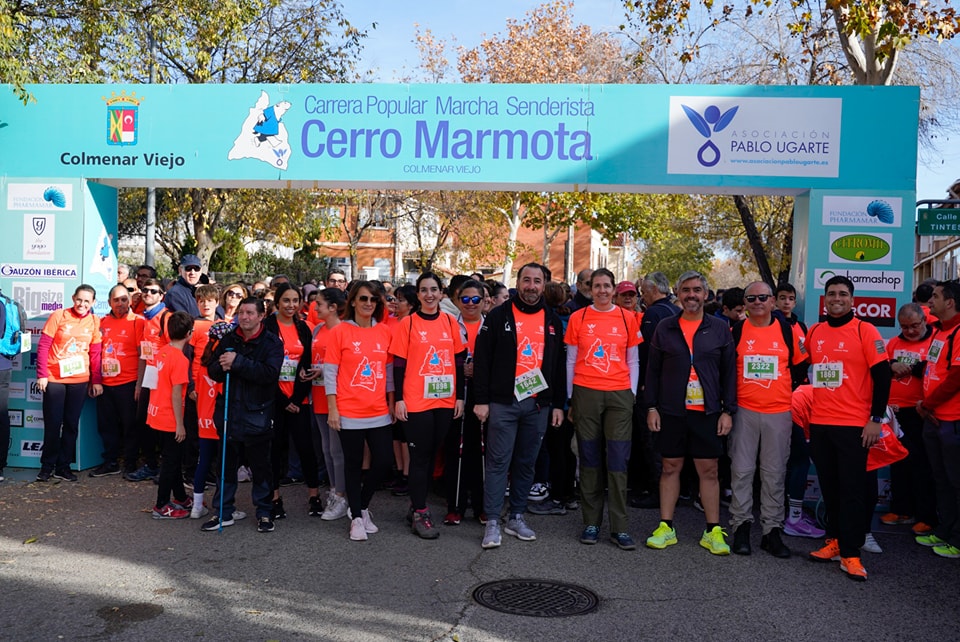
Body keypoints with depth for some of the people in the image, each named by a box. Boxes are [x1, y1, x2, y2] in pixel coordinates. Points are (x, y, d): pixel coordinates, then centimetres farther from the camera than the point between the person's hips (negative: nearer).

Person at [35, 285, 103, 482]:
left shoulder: (94, 321, 3)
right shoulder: (59, 316, -5)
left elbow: (95, 353, 6)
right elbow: (43, 346, -4)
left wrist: (96, 381, 4)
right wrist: (41, 375, -8)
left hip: (80, 380, 2)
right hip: (54, 378, -2)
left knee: (72, 423, 7)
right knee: (53, 423, 2)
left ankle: (63, 465, 18)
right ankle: (47, 465, 17)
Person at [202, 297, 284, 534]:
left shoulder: (272, 342, -6)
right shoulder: (228, 339, 8)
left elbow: (269, 372, -21)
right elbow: (212, 370, 9)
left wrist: (238, 362, -25)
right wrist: (221, 366, -14)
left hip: (257, 414, -4)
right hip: (229, 412, 4)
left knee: (261, 467, 6)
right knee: (227, 465, 13)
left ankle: (264, 512, 20)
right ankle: (224, 512, 25)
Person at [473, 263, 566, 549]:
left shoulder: (553, 321, 10)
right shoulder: (498, 316, -1)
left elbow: (559, 364, 13)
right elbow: (482, 360, -3)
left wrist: (558, 404, 9)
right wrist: (481, 400, -8)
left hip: (539, 404, 4)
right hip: (503, 403, -3)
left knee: (526, 463, 11)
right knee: (498, 463, -2)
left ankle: (516, 517, 22)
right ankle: (492, 522, 4)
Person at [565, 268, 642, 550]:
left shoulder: (628, 318, 8)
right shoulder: (578, 318, 7)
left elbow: (632, 361, 12)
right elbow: (571, 361, 9)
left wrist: (632, 394, 4)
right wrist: (570, 399, 6)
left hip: (619, 395, 0)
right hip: (586, 393, 0)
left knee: (618, 462, -2)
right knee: (590, 460, 4)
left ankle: (619, 527, 4)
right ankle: (591, 523, 13)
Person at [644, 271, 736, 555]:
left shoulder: (720, 329, 5)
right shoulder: (665, 328, 6)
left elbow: (729, 372, 5)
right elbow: (653, 370, 6)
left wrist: (728, 410, -1)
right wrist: (651, 407, 0)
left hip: (707, 412, 0)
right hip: (671, 411, 1)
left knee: (709, 470, 4)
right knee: (670, 467, 7)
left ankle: (713, 531, 14)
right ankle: (666, 527, 16)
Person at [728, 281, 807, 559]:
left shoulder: (789, 331, 3)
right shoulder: (735, 332, 3)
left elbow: (800, 366, 10)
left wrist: (792, 396, 4)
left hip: (779, 412, 0)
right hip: (744, 411, 0)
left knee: (774, 473, 5)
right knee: (741, 470, 2)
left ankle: (772, 530, 13)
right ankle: (741, 526, 12)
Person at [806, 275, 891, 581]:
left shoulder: (865, 331, -4)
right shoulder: (814, 332, 9)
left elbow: (882, 376, -6)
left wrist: (876, 419, -10)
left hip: (854, 424, -4)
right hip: (819, 423, 5)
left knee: (852, 489, -1)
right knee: (829, 487, 11)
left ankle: (850, 554, 4)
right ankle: (834, 540, 23)